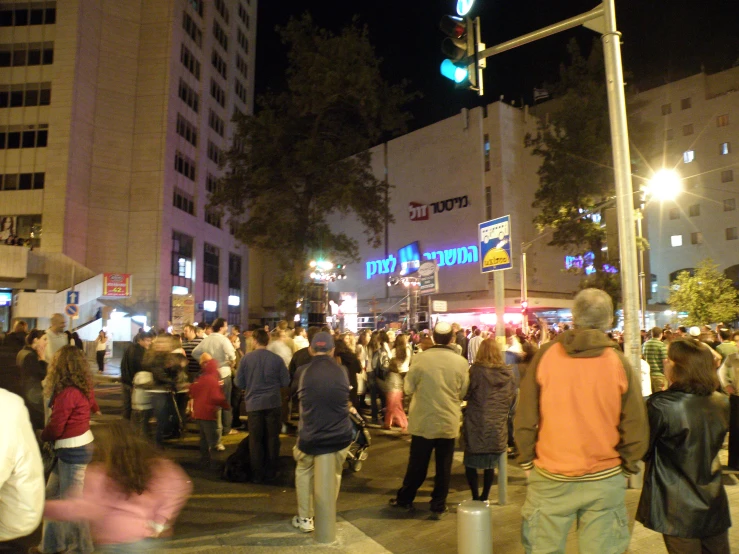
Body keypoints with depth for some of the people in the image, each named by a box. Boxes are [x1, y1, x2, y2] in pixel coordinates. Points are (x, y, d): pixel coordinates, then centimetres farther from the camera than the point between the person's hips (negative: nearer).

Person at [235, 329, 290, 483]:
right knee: (272, 438, 12)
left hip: (253, 404, 0)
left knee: (255, 440, 10)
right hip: (273, 403, 0)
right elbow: (285, 382, -3)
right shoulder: (277, 359, -8)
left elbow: (239, 383, -2)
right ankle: (270, 472, 18)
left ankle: (257, 474, 14)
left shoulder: (246, 358, -7)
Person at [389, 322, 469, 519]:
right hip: (449, 422, 0)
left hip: (423, 421, 0)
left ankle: (405, 499, 30)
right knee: (443, 467, 12)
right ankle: (438, 506, 22)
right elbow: (463, 393, 2)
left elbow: (408, 388, -3)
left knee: (417, 464, 14)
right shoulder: (461, 362, -9)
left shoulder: (420, 358, -12)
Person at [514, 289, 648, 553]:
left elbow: (525, 418, -7)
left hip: (550, 478, 0)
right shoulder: (620, 363, -8)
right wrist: (626, 467, 12)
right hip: (605, 480, 1)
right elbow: (635, 429, -5)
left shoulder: (545, 355, -9)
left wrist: (528, 461, 6)